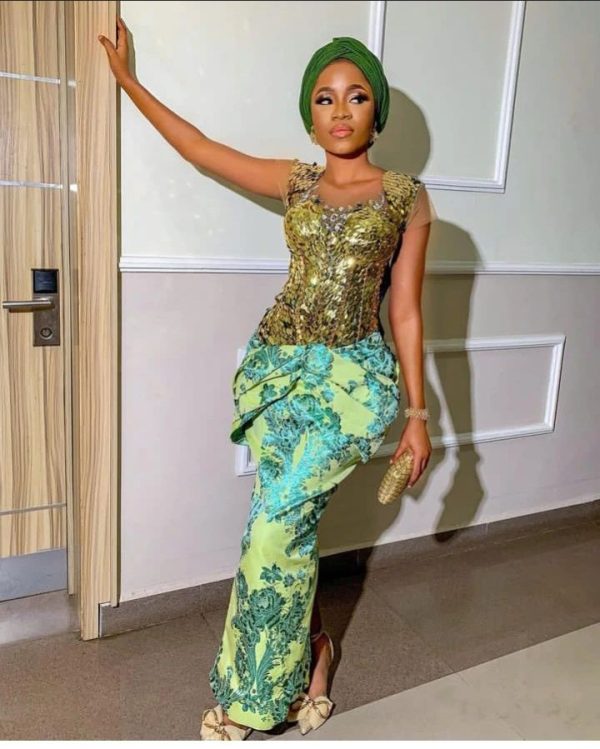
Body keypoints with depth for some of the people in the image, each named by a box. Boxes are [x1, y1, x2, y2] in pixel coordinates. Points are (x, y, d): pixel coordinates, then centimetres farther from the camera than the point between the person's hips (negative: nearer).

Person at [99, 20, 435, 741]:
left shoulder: (407, 196, 3)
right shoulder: (296, 182, 11)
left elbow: (405, 310, 3)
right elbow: (201, 147, 19)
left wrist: (417, 412, 2)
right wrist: (127, 80, 25)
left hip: (355, 375, -3)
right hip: (278, 365, 3)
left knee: (277, 518, -12)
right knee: (291, 518, 2)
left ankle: (249, 696, 8)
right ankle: (308, 652, 29)